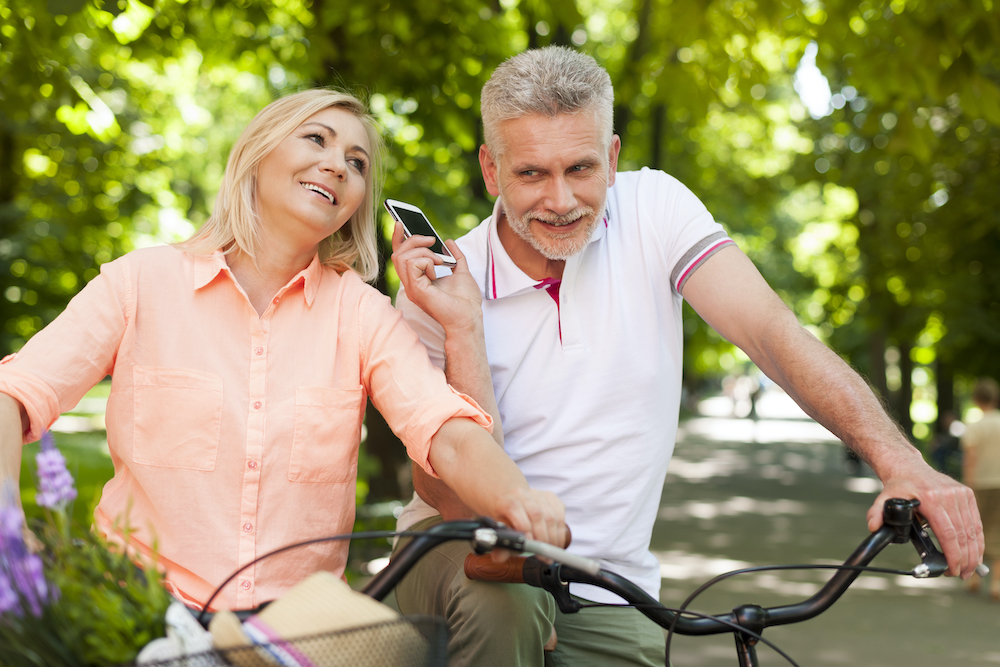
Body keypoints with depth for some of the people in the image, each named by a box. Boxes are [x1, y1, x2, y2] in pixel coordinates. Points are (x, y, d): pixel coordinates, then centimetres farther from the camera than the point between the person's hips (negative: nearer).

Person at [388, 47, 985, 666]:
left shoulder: (651, 208, -4)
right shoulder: (440, 284, -8)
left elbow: (771, 331, -16)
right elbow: (454, 498, -14)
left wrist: (900, 462, -29)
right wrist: (461, 328, -24)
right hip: (456, 562, -1)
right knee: (500, 593, -33)